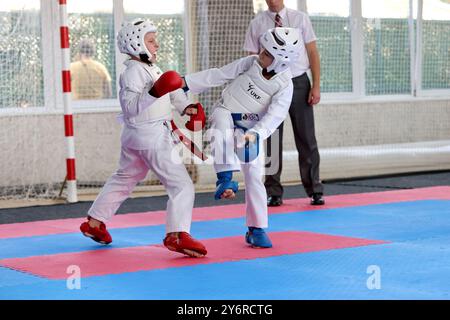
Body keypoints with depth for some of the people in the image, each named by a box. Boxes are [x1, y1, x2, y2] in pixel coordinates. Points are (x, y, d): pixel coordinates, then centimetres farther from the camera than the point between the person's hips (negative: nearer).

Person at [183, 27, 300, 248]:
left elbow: (274, 116, -25)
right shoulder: (250, 63, -11)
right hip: (225, 113, 0)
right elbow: (217, 75, -3)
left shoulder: (284, 85, -16)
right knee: (223, 128, -38)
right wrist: (186, 82, -3)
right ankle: (226, 179, -46)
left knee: (254, 176, -2)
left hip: (250, 130, 0)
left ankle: (256, 229, 10)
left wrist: (255, 133, -42)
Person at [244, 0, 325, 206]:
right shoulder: (257, 24, 4)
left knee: (306, 139, 4)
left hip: (299, 83, 0)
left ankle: (314, 190, 13)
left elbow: (313, 53, 3)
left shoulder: (300, 19, 4)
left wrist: (316, 86, -5)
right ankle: (273, 193, 15)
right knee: (271, 141, 6)